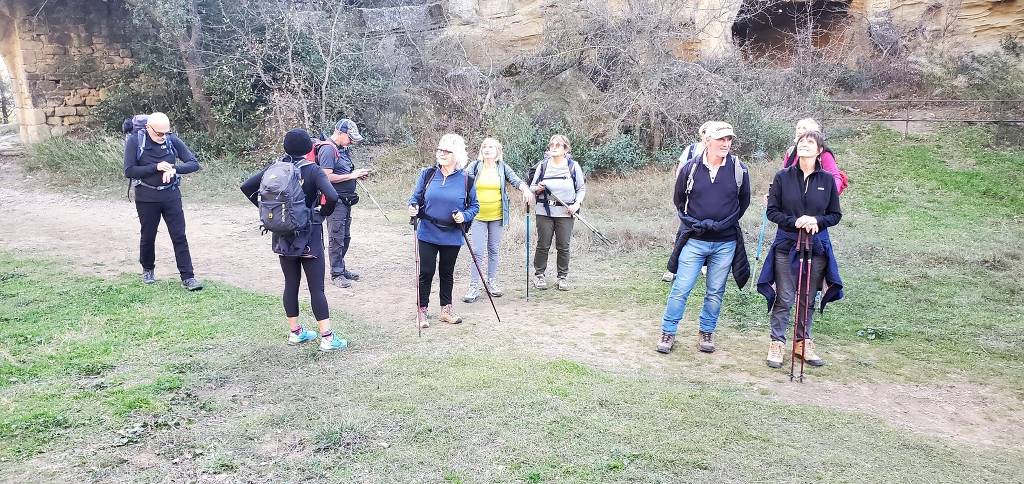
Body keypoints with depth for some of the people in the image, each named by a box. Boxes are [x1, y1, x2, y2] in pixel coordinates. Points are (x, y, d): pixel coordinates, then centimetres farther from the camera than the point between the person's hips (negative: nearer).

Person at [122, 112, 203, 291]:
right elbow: (128, 171, -12)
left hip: (171, 195, 1)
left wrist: (174, 169, -22)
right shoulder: (135, 141, -8)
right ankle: (148, 269, 36)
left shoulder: (172, 140, -4)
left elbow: (194, 163, -4)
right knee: (148, 236, 13)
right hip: (146, 197, -1)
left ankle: (188, 277, 0)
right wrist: (156, 167, -21)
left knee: (179, 236, -3)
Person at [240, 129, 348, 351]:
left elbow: (246, 187, 2)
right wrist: (322, 214, -8)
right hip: (309, 237, -4)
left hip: (282, 237, 4)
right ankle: (327, 337, 0)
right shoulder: (312, 170, -13)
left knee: (291, 284, 15)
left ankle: (295, 332, 23)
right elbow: (332, 197, -26)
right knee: (316, 288, -1)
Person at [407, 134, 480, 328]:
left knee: (447, 273, 14)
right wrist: (413, 207, -15)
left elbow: (474, 205, 6)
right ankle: (421, 310, 17)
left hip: (452, 237, 1)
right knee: (426, 272, 3)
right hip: (427, 234, 0)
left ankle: (446, 309, 28)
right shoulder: (427, 174, -1)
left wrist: (464, 216, -13)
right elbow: (415, 197, 6)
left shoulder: (466, 180, -2)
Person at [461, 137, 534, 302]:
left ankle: (492, 282, 25)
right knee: (477, 251, -4)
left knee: (493, 250, 12)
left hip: (497, 216, 2)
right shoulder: (474, 166, 0)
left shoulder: (503, 167, 3)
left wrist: (526, 189, -25)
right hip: (478, 216, -2)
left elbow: (516, 180, -5)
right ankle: (474, 287, 1)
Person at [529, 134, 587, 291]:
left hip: (565, 213, 0)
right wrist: (537, 189, -13)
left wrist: (577, 203, -6)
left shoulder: (573, 166, 1)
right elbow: (532, 187, 9)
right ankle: (539, 275, 18)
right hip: (544, 211, 0)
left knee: (563, 247, 3)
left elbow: (582, 188, 9)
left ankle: (563, 277, 16)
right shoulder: (542, 165, 2)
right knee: (543, 245, 4)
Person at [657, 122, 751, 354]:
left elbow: (743, 202, 13)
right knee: (680, 289, -1)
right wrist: (692, 221, 6)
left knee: (715, 292, 10)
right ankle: (668, 332, 11)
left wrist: (728, 222, 8)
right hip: (694, 241, -1)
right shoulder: (691, 168, -4)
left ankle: (706, 332, 25)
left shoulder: (739, 169, -2)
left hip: (725, 243, 1)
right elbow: (678, 199, 11)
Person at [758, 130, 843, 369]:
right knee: (784, 299, 1)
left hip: (817, 246, 2)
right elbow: (772, 211, -1)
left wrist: (817, 221, -14)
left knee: (808, 299, 11)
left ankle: (804, 343, 26)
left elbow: (835, 215, 6)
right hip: (786, 244, -2)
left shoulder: (827, 180, 1)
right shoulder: (783, 177, -2)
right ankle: (777, 344, 13)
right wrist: (794, 222, -17)